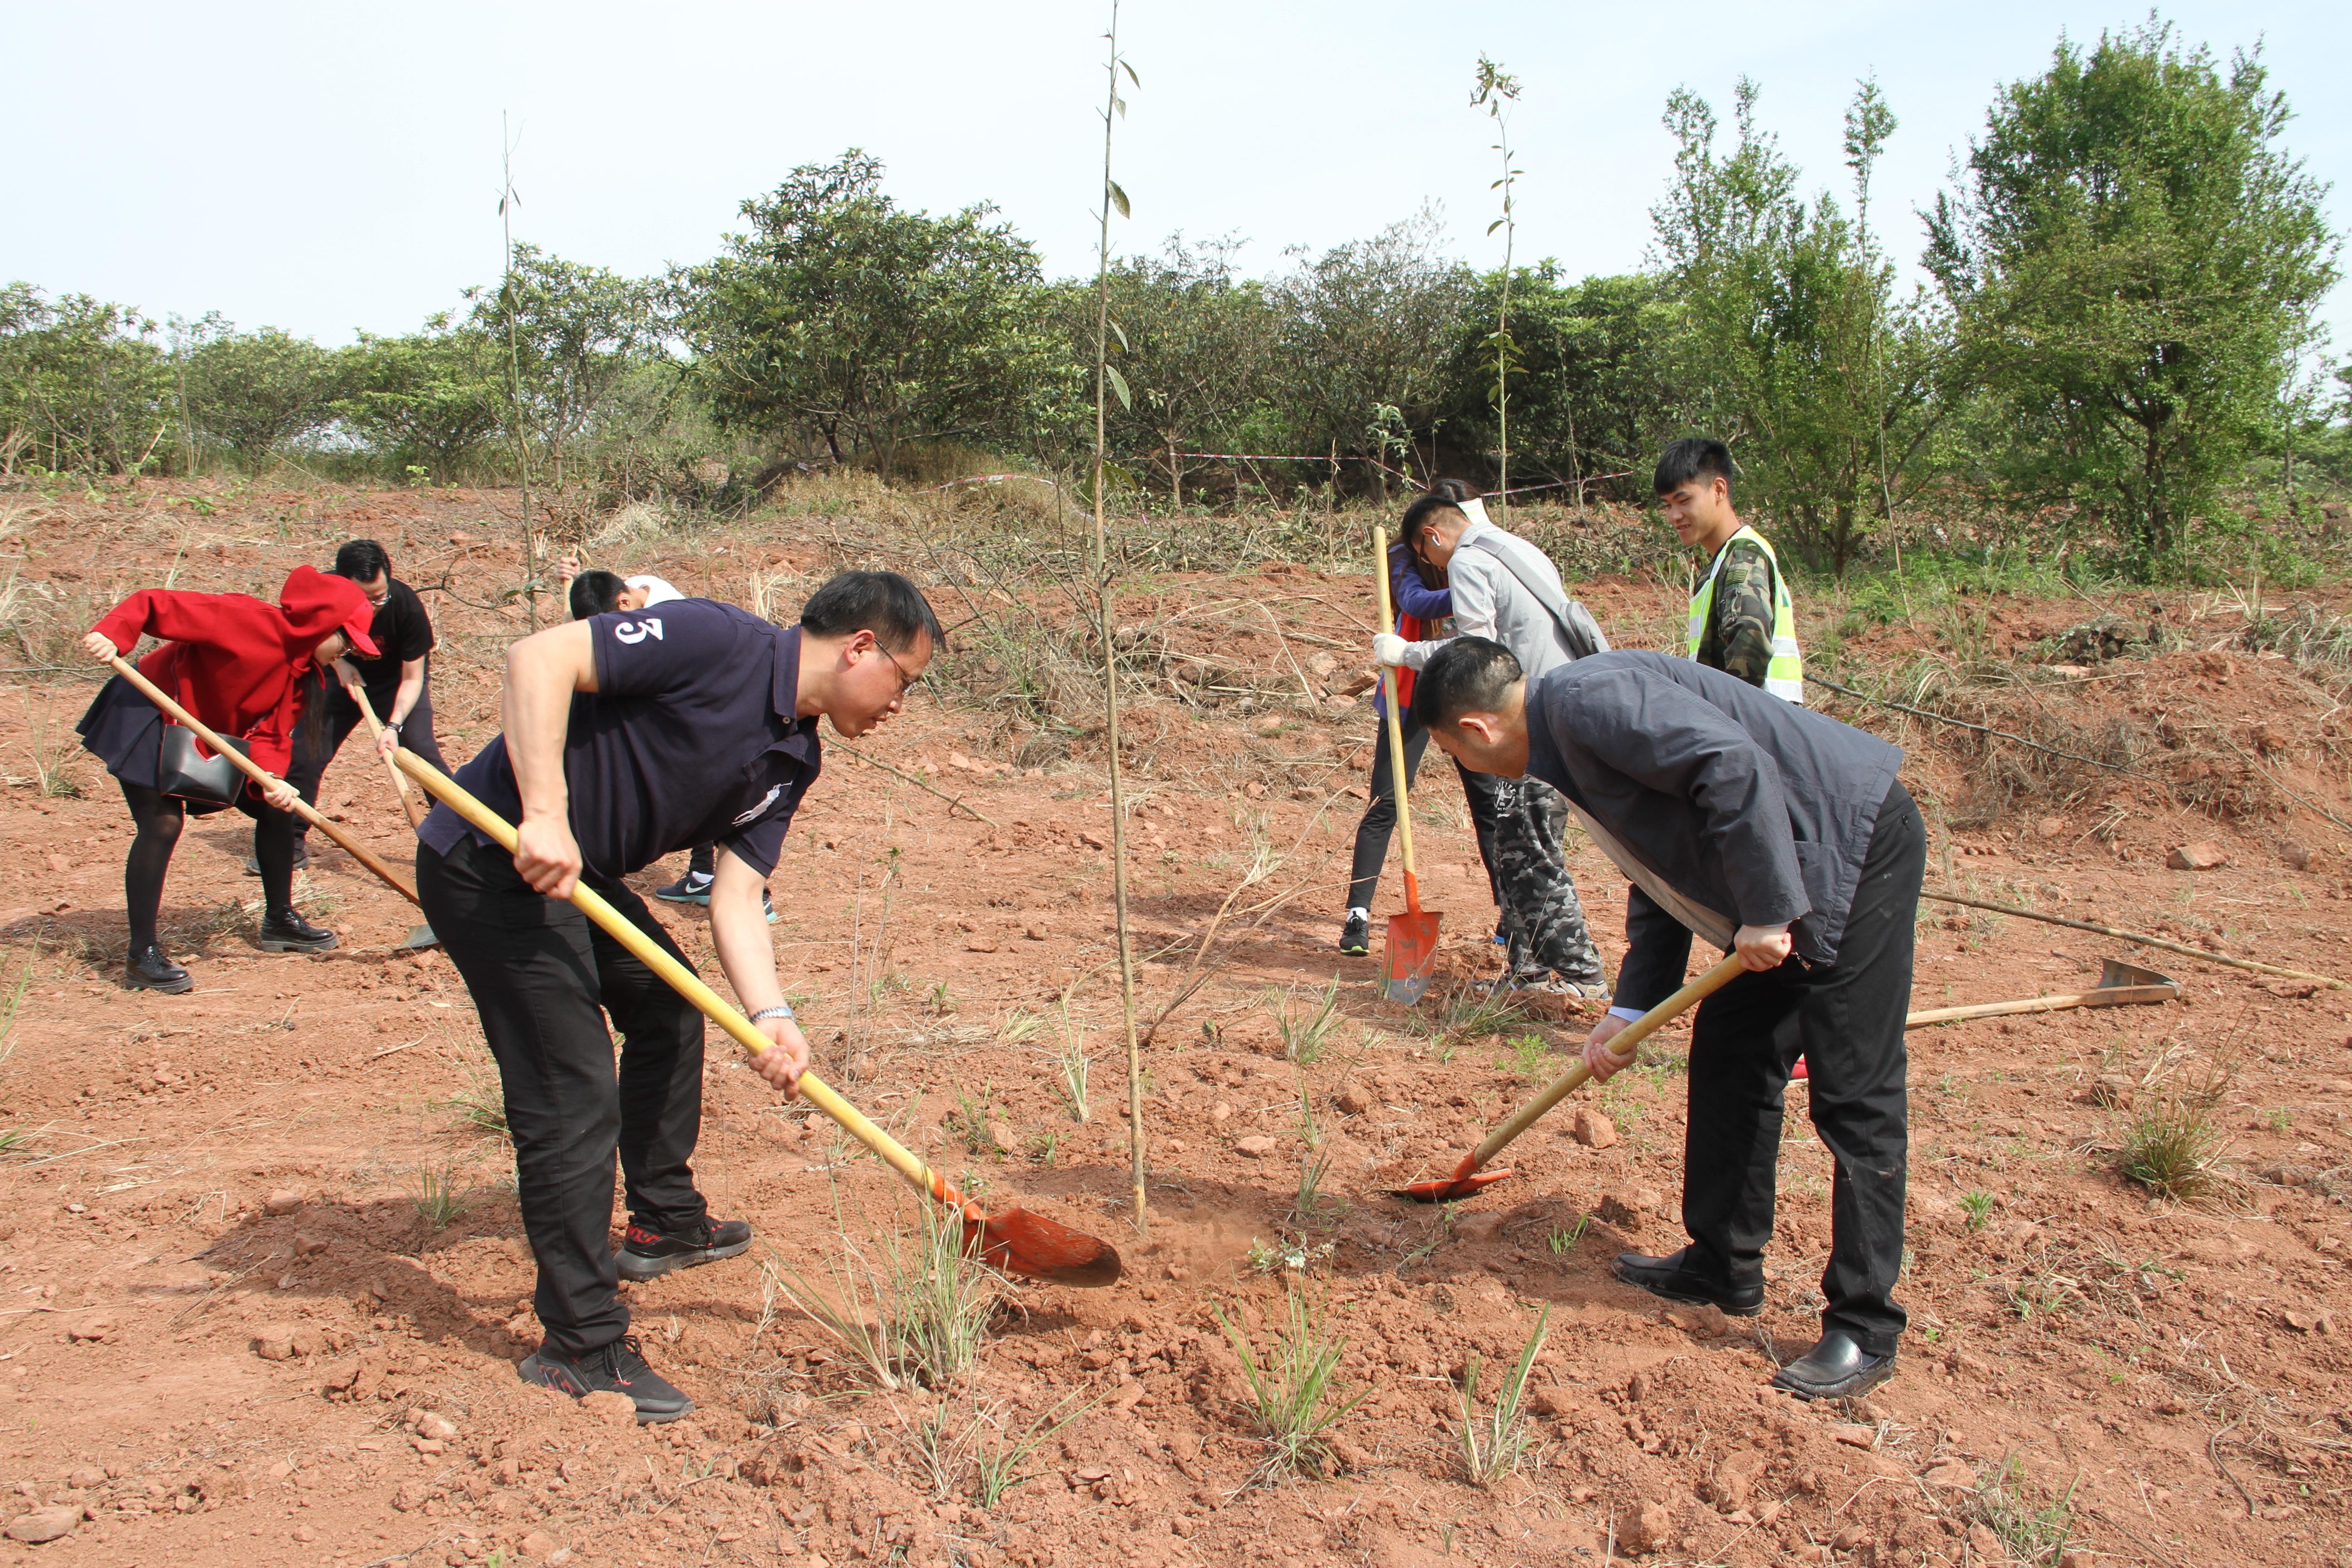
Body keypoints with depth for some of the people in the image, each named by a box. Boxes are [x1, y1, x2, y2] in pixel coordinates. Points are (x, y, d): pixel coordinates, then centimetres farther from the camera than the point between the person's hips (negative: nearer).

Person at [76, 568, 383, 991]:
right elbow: (154, 605, -29)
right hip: (150, 719, -9)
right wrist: (112, 636, -47)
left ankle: (279, 921, 21)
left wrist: (272, 780, -28)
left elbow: (272, 733, -9)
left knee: (276, 807, 6)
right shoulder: (247, 620, -27)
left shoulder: (304, 673, -3)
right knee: (162, 825, -18)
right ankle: (142, 955, -10)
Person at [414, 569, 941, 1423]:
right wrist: (545, 815, -32)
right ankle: (581, 1349, -1)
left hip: (576, 872, 10)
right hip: (488, 862, -10)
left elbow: (736, 896, 2)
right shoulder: (718, 642, -19)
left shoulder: (793, 759, 6)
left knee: (669, 1009, 24)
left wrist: (770, 1017, -13)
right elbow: (539, 657, -26)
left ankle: (665, 1223, 43)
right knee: (575, 1092, -11)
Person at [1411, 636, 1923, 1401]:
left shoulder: (1586, 700, -18)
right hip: (1794, 881, 11)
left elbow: (1735, 767, -29)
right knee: (1727, 1050, 16)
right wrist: (1631, 1009, 13)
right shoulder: (1568, 743, 13)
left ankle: (1864, 1331, 3)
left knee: (1853, 1094, -6)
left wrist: (1766, 911, -24)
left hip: (1859, 848, -11)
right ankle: (1724, 1267, 29)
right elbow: (1665, 874, 18)